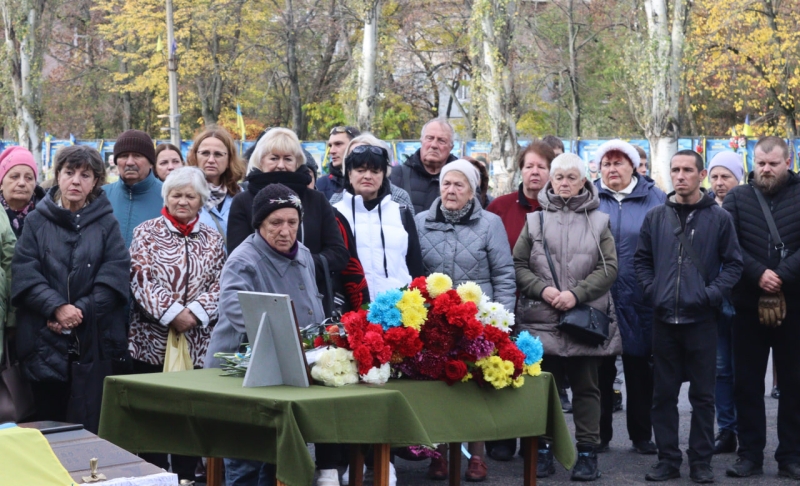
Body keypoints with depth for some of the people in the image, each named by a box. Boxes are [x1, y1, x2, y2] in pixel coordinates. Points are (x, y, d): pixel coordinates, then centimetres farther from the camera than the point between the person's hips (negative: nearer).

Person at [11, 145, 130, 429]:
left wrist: (81, 311, -15)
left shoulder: (107, 223, 7)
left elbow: (115, 276, -4)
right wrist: (56, 307, -17)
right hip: (46, 342, 0)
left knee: (98, 429, 2)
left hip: (98, 342, 0)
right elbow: (24, 273, -3)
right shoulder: (37, 221, 7)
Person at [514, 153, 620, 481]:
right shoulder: (535, 220, 8)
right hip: (540, 318, 1)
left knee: (585, 387, 6)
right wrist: (543, 289, -12)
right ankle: (542, 450, 14)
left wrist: (576, 294, -13)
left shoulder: (598, 221, 6)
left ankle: (587, 452, 12)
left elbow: (609, 268, -2)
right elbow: (518, 265, 4)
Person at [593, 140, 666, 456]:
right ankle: (599, 434, 16)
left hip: (640, 300, 0)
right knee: (600, 369, 7)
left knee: (640, 370, 7)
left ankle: (642, 435, 17)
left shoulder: (655, 199, 4)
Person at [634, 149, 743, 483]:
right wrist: (652, 292, -2)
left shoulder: (719, 218, 0)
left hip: (701, 319, -2)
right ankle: (668, 459, 15)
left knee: (703, 395, 4)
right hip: (664, 318, 2)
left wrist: (712, 294, -10)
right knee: (663, 394, 7)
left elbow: (733, 263, 1)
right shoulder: (656, 217, 6)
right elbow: (641, 260, 11)